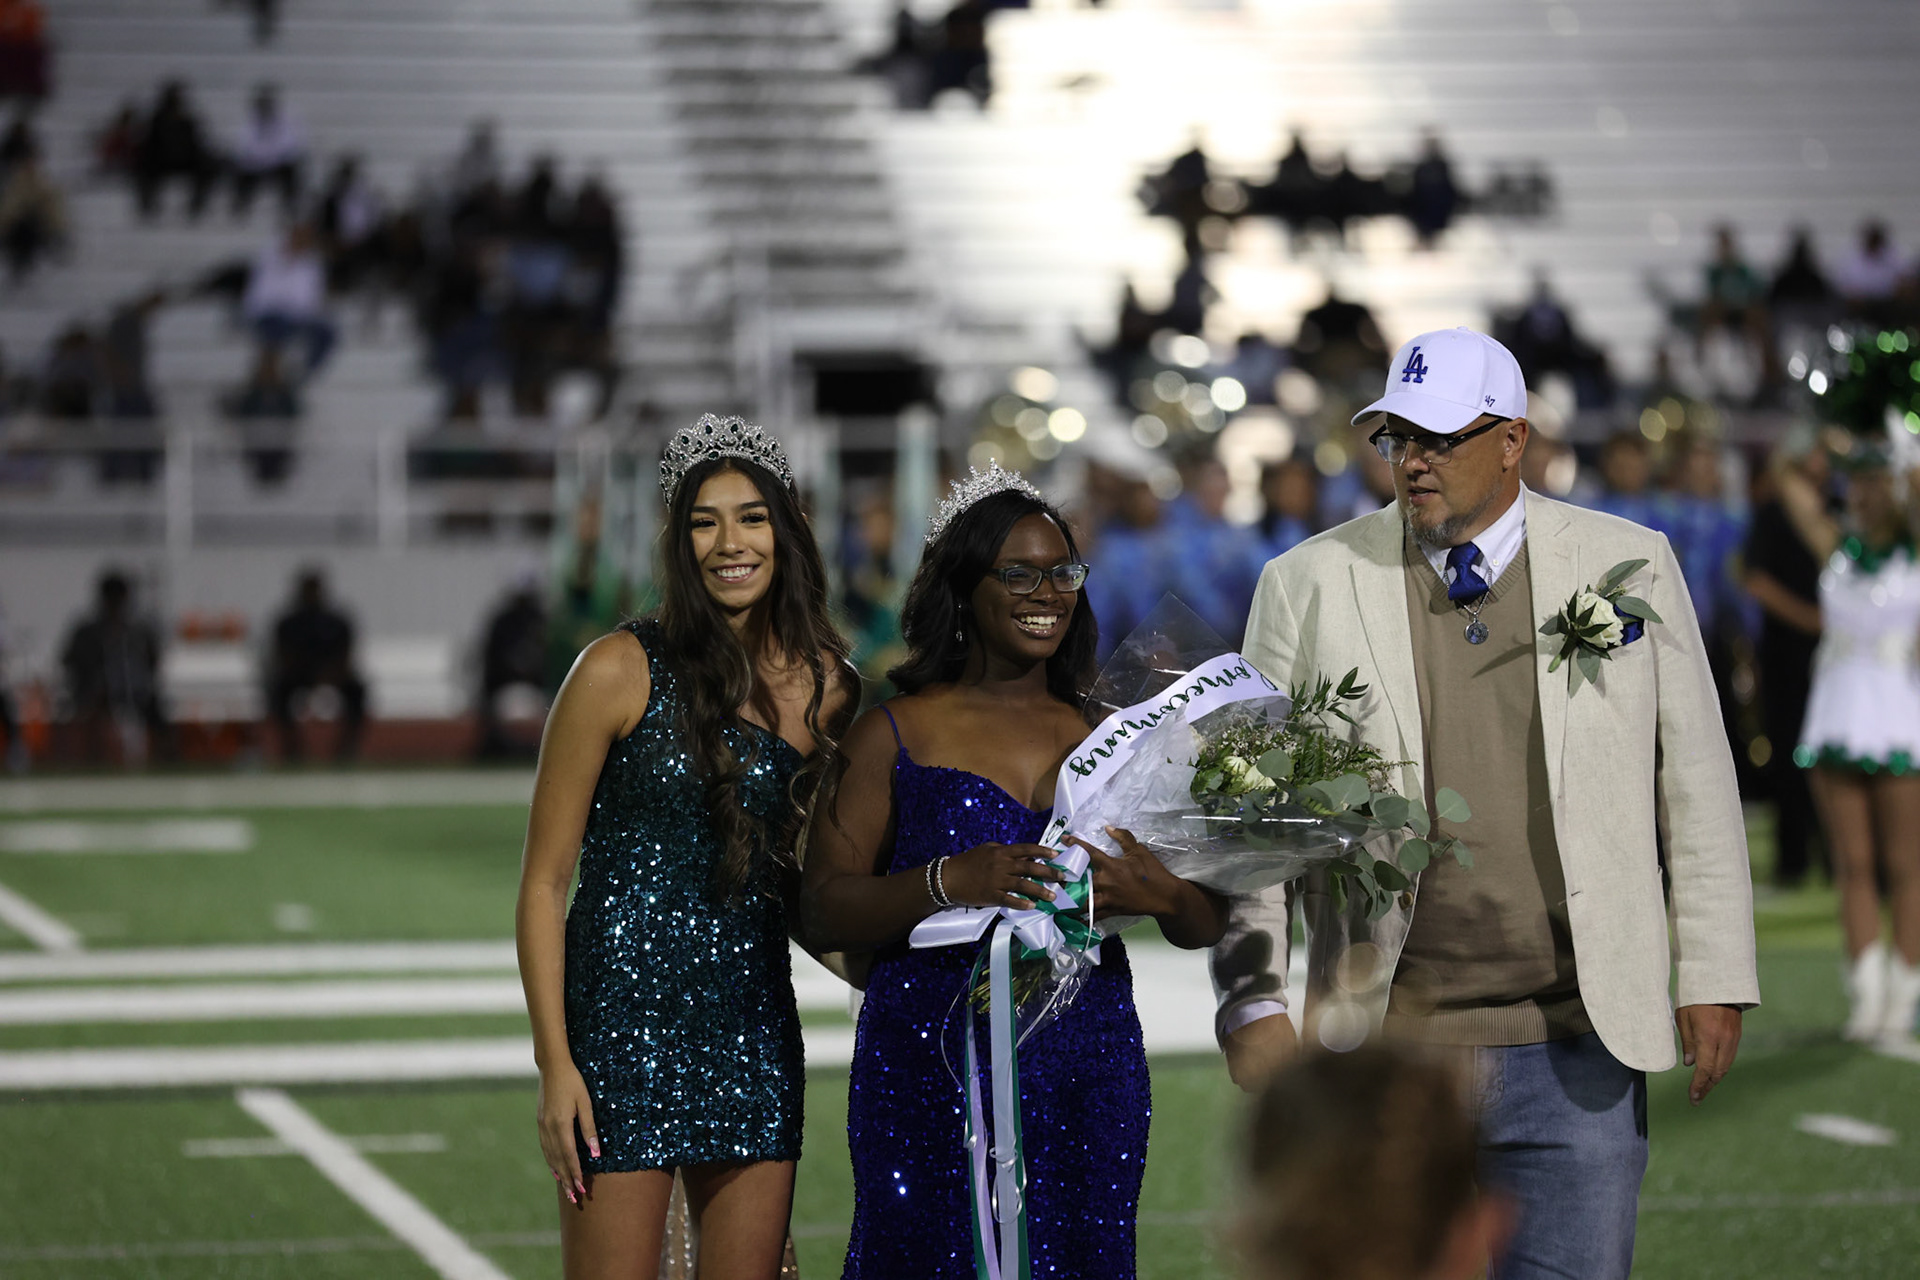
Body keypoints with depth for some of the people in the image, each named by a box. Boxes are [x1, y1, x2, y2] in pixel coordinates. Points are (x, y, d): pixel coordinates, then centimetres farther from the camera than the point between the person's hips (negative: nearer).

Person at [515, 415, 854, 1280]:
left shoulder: (826, 687, 7)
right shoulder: (622, 673, -6)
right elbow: (543, 882, -5)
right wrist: (555, 1064, -12)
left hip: (756, 1032, 5)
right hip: (625, 1015, -5)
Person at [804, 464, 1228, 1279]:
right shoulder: (895, 735, 3)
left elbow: (1205, 927, 9)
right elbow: (822, 914, -5)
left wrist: (1157, 894, -15)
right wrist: (949, 883, -22)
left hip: (1088, 1084, 3)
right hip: (931, 1074, -3)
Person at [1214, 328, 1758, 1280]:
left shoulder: (1630, 566, 5)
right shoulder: (1309, 585, 3)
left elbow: (1694, 780, 8)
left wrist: (1713, 976, 4)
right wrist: (1251, 1003, -4)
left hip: (1578, 1048, 0)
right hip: (1382, 1049, 0)